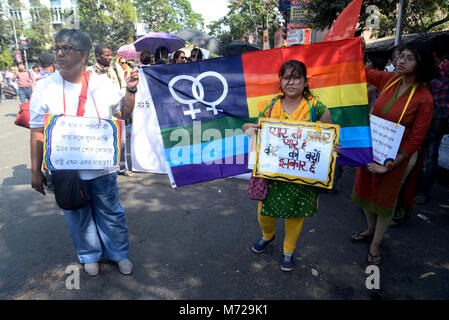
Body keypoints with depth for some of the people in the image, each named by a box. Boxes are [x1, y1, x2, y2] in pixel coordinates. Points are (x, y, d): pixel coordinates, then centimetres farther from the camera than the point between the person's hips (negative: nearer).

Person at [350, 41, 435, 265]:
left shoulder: (424, 98, -18)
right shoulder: (389, 80, -4)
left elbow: (415, 140, -16)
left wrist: (389, 165, -19)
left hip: (398, 156, -5)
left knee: (386, 199, 12)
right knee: (367, 191, 19)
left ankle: (376, 243, 34)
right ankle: (370, 230, 46)